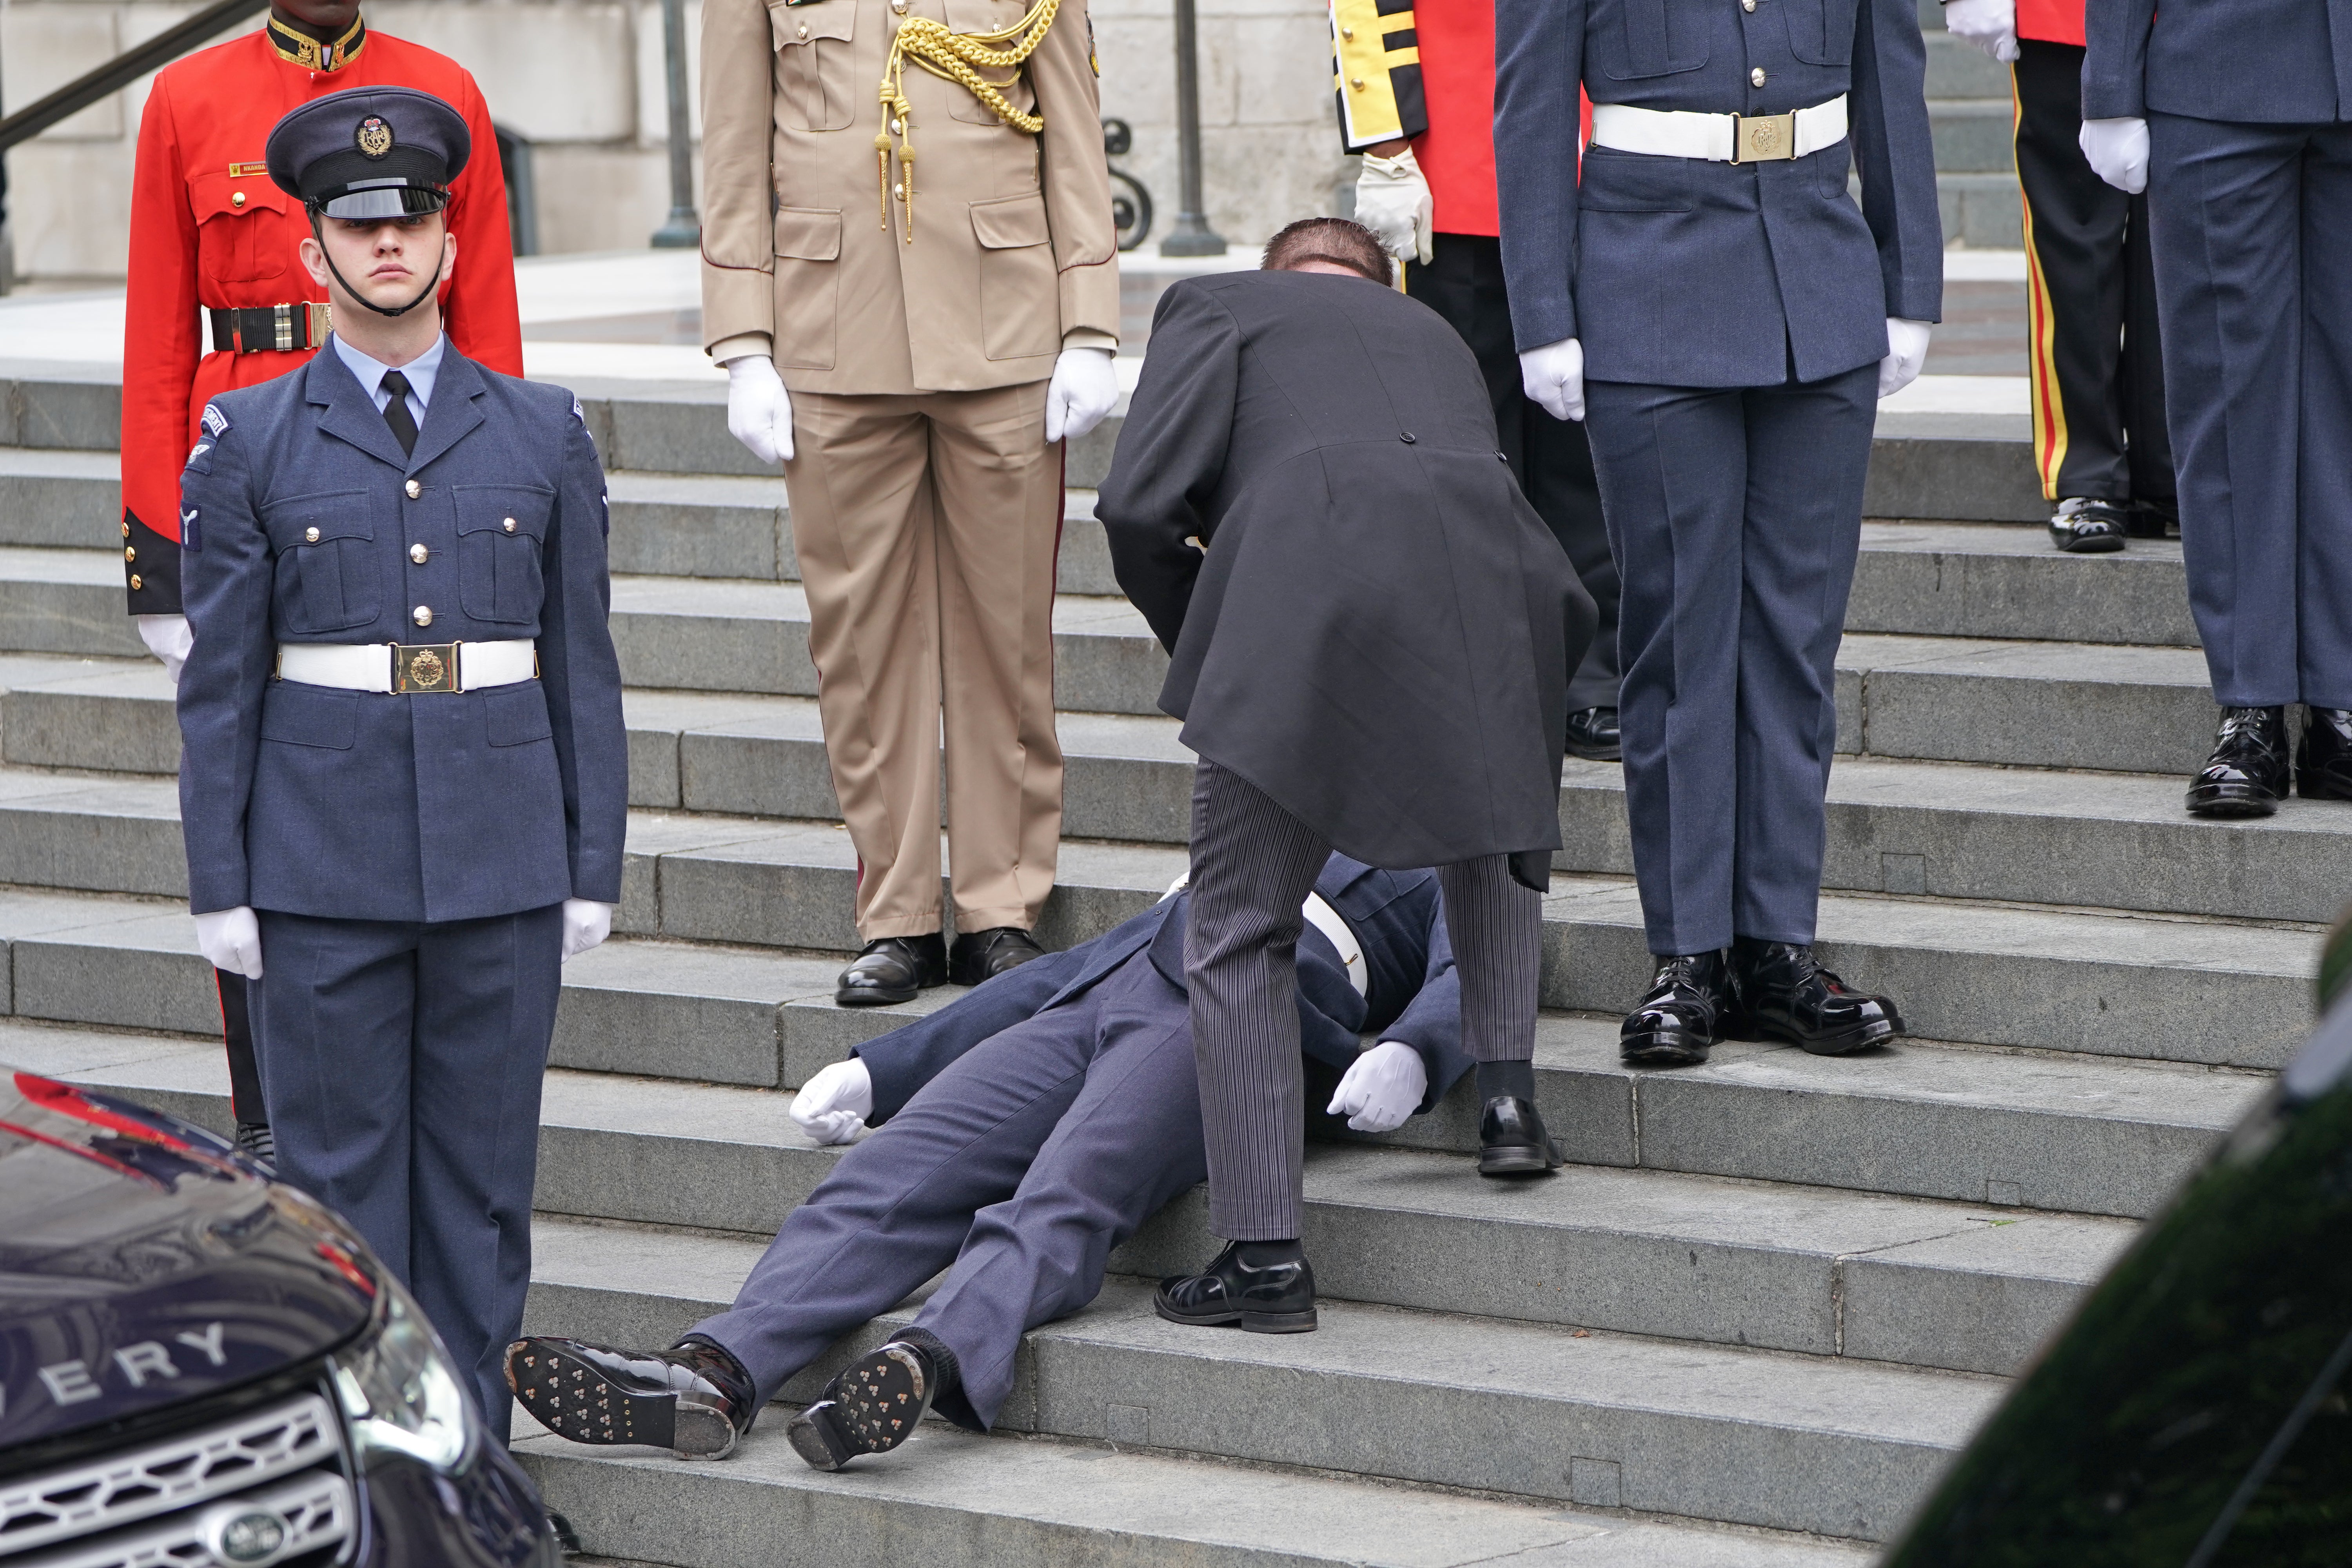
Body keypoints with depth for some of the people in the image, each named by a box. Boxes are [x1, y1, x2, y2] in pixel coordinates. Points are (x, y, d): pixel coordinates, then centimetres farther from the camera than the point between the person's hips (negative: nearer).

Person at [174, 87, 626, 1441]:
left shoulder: (542, 436, 5)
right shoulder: (251, 443, 1)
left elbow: (582, 664, 7)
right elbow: (221, 681, 2)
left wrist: (595, 869, 3)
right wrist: (221, 889, -2)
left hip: (501, 857, 1)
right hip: (321, 859, -1)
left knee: (483, 1163, 5)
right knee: (339, 1169, 2)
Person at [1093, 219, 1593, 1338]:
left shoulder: (1218, 305, 24)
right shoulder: (1436, 335, 38)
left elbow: (1139, 505, 7)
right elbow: (1567, 610, 37)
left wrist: (1202, 651, 24)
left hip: (1302, 596, -4)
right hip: (1488, 599, 4)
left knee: (1238, 938, 9)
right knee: (1493, 840, 36)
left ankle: (1263, 1248, 7)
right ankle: (1507, 1093, 24)